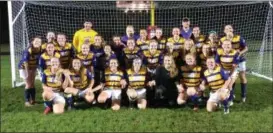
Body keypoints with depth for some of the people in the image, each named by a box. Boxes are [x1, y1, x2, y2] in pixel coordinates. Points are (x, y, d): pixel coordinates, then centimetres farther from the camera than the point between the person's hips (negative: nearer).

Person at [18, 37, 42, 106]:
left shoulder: (40, 50, -13)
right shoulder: (28, 50, -28)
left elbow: (38, 60, -2)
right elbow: (25, 62, -24)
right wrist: (27, 72, -19)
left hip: (33, 68, 5)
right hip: (24, 67, -5)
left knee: (32, 84, 10)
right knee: (28, 85, -8)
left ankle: (33, 100, 20)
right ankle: (27, 101, 1)